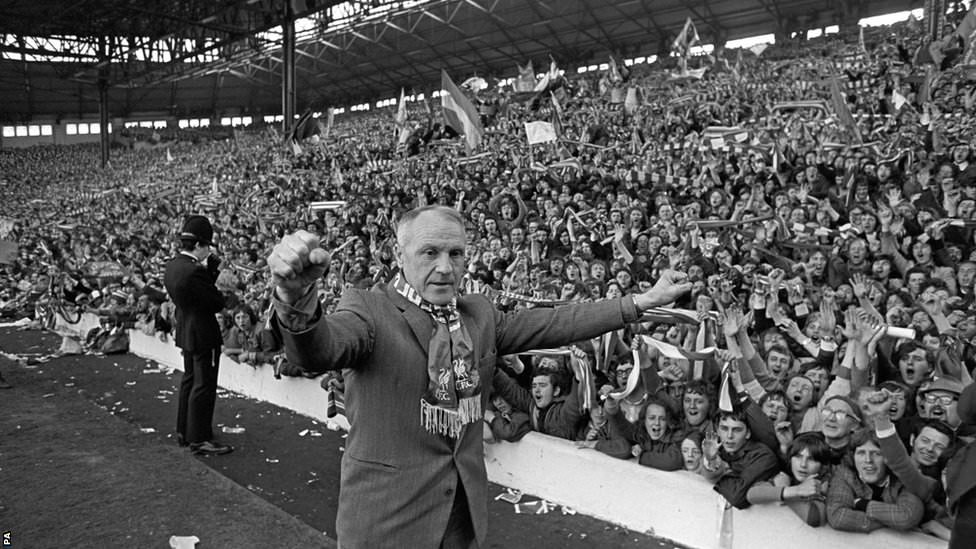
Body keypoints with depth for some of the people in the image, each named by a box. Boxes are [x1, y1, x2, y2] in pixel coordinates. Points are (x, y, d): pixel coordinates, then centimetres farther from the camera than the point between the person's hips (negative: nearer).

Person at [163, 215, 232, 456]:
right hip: (202, 334, -10)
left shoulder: (172, 266, 4)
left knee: (190, 381, 21)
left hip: (185, 331, 10)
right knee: (204, 386, 0)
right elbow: (218, 303, -20)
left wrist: (211, 271, 0)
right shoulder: (194, 271, -25)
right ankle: (199, 439, 7)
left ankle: (184, 431, 32)